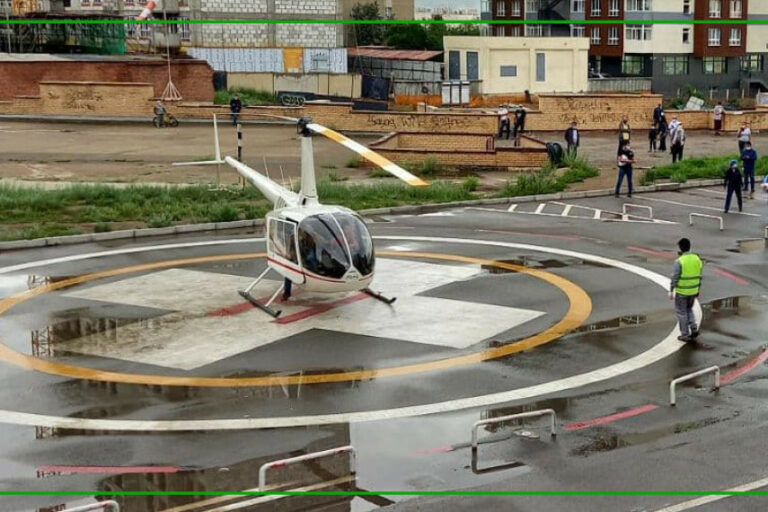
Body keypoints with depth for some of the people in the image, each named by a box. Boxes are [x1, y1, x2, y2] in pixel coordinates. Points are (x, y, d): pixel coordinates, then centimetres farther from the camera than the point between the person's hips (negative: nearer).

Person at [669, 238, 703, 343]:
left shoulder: (679, 261, -21)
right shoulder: (697, 259, -2)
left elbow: (674, 277, -18)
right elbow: (699, 276, 5)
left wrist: (671, 291, -9)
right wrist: (698, 290, 15)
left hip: (681, 291, -5)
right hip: (693, 290, 6)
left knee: (681, 312, 9)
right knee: (688, 310, 25)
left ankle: (685, 335, 13)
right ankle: (694, 330, 14)